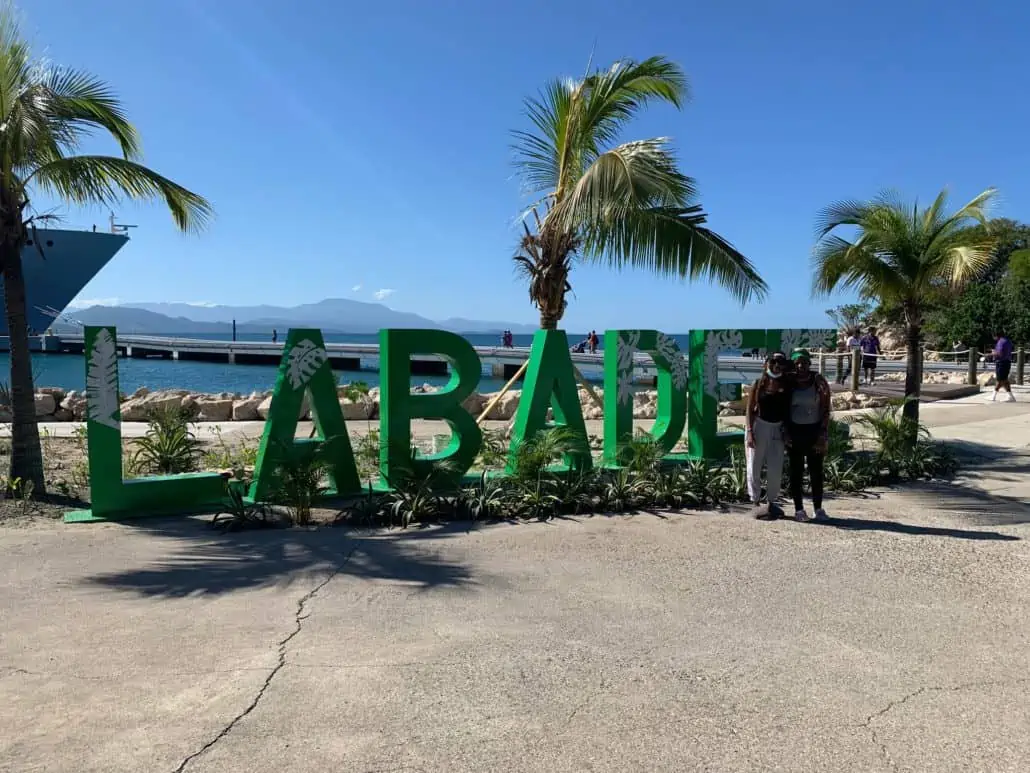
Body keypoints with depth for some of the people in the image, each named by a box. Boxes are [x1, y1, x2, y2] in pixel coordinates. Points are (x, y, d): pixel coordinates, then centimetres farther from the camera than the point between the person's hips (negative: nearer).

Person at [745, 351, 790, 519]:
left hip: (777, 428, 2)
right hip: (759, 425, -2)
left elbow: (788, 410, 7)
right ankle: (756, 502, 11)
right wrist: (749, 432, -11)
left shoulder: (786, 386, 4)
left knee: (776, 468, 4)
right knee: (755, 466, 1)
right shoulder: (759, 384, -1)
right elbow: (750, 409, -3)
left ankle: (772, 502, 20)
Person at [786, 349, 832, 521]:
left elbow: (826, 409, -4)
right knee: (796, 471, 4)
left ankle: (818, 508, 14)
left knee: (816, 471, 4)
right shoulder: (789, 382, 1)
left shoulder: (819, 381, -4)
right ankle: (798, 509, 11)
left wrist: (823, 434, -10)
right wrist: (786, 432, -1)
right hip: (794, 431, 1)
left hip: (814, 430, -1)